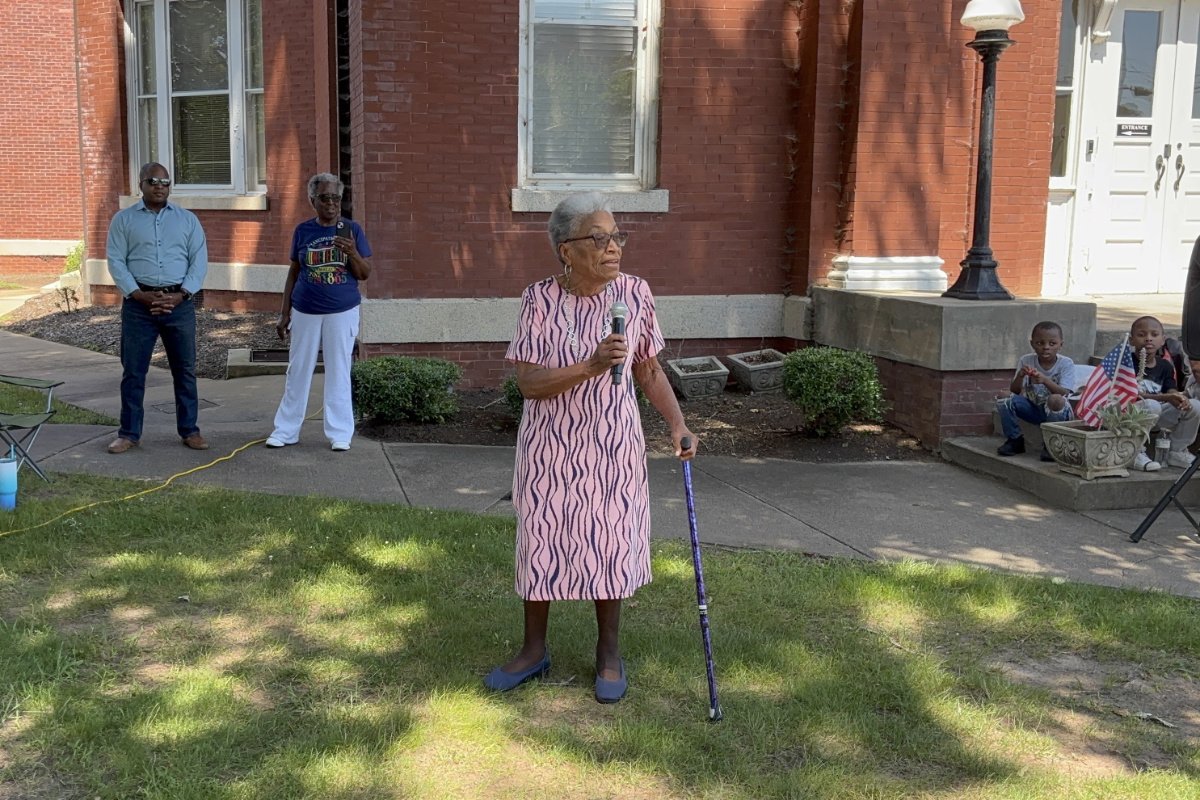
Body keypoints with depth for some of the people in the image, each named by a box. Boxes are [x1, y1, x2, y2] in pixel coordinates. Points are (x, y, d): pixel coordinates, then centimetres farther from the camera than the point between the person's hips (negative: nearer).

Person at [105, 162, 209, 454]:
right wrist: (140, 295, -13)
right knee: (133, 371, 4)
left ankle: (189, 430, 16)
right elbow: (116, 261, -1)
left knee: (185, 370, 6)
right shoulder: (123, 219, 4)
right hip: (138, 304, -1)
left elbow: (199, 260, 2)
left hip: (180, 303, 1)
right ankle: (129, 433, 14)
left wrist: (181, 294, -10)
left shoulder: (187, 219, 7)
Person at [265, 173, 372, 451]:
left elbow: (365, 274, -1)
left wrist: (353, 253, -21)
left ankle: (340, 433, 12)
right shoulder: (303, 230, 3)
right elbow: (294, 272, 8)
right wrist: (285, 312, 6)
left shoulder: (352, 229, -1)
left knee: (338, 372, 5)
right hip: (305, 312, 2)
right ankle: (286, 430, 17)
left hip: (342, 312, -1)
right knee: (297, 371, 8)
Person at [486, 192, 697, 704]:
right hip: (550, 446, 0)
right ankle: (534, 651, 31)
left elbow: (649, 371, 3)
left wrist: (678, 425, -6)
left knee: (609, 545, 9)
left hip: (611, 446, 1)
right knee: (540, 542, 11)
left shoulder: (634, 294, -7)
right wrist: (590, 367, -28)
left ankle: (609, 654, 29)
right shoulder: (540, 299, -12)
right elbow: (527, 382, -16)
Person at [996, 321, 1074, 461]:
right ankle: (1014, 440, 0)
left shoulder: (1066, 364, -12)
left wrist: (1045, 380, -41)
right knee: (1004, 401, -21)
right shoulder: (1025, 361, -6)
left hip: (1056, 411, -3)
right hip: (1033, 408, 3)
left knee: (1055, 399, -38)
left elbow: (1063, 393, -24)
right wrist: (1020, 376, -29)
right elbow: (1015, 391, -8)